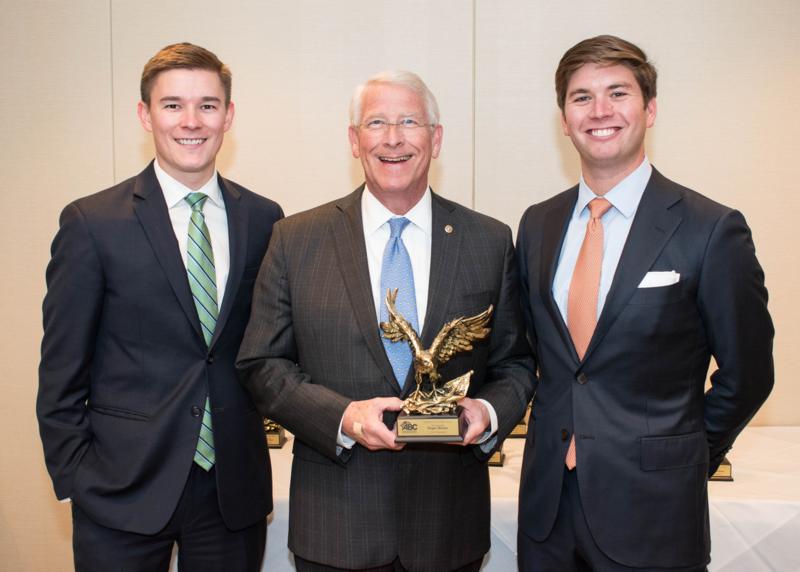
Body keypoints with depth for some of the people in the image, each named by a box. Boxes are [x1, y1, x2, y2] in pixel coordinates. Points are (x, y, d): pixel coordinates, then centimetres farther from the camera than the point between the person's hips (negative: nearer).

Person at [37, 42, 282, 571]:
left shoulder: (263, 219, 3)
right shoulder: (92, 223, -6)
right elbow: (62, 370, -3)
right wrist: (74, 477, -5)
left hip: (236, 488, 3)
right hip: (124, 488, -2)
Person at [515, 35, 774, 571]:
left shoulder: (712, 230, -11)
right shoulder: (537, 225, 3)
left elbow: (746, 375, -4)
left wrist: (680, 462, 3)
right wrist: (560, 438, 5)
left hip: (651, 512, -4)